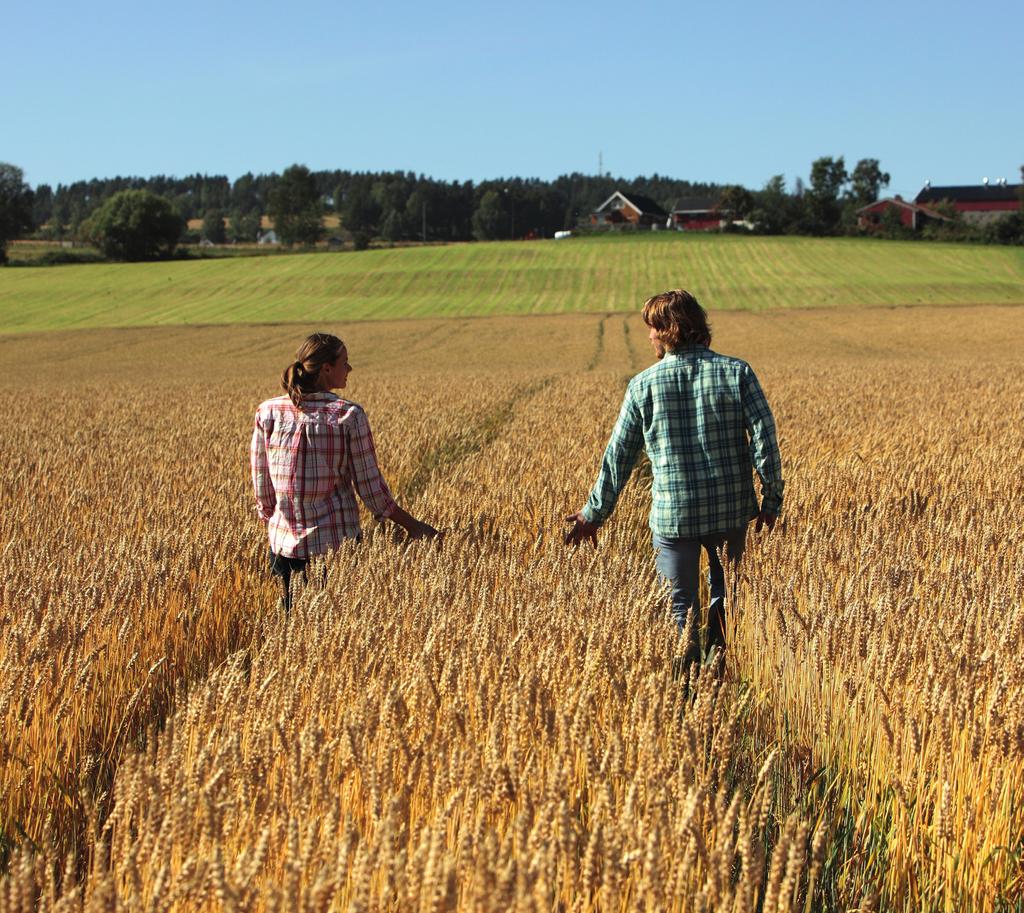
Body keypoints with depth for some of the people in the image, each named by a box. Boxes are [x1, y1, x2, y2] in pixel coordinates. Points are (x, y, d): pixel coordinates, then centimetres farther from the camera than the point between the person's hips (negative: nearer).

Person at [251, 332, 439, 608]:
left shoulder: (268, 412, -3)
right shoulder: (349, 416, -11)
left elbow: (262, 486, 3)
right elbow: (370, 487, -7)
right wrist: (412, 525, 6)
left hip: (284, 543, 3)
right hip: (337, 542, -3)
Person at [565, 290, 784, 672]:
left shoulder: (644, 384, -2)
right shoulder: (736, 372, -2)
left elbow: (619, 454, 3)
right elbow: (764, 439, -7)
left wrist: (594, 513, 12)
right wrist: (772, 498, 2)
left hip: (672, 515, -1)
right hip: (731, 509, 1)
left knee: (681, 601, 13)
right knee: (725, 589, 22)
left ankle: (689, 640, -11)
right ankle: (719, 648, 5)